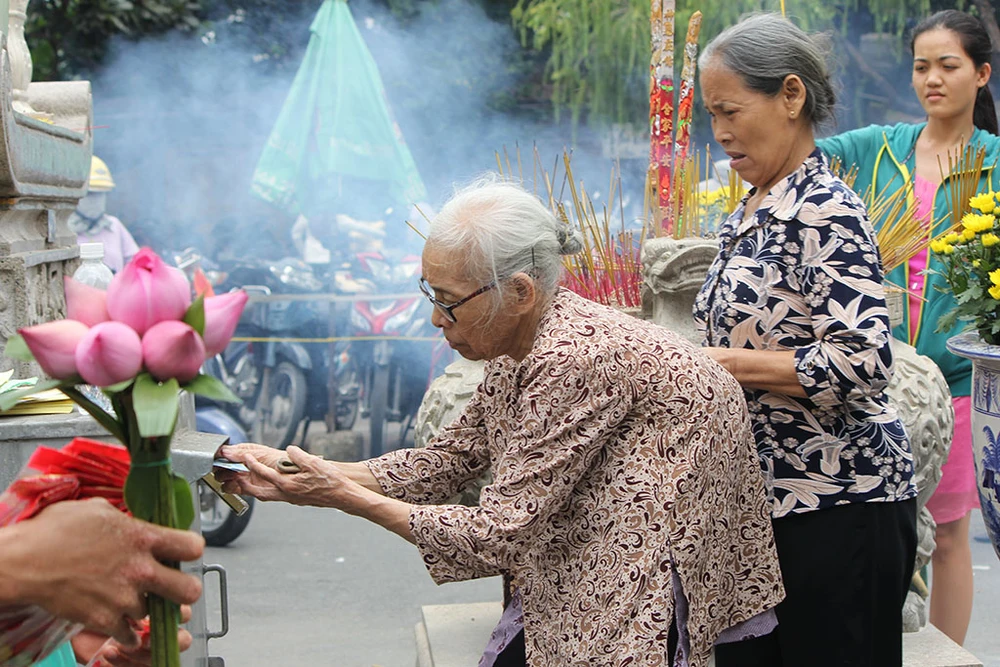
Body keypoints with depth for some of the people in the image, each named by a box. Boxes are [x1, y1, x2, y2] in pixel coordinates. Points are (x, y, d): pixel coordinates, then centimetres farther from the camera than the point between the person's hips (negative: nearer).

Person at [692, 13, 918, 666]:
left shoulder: (826, 210, -15)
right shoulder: (747, 214, 12)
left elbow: (864, 363, -23)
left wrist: (727, 363, -17)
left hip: (838, 509, -8)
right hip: (759, 496, 8)